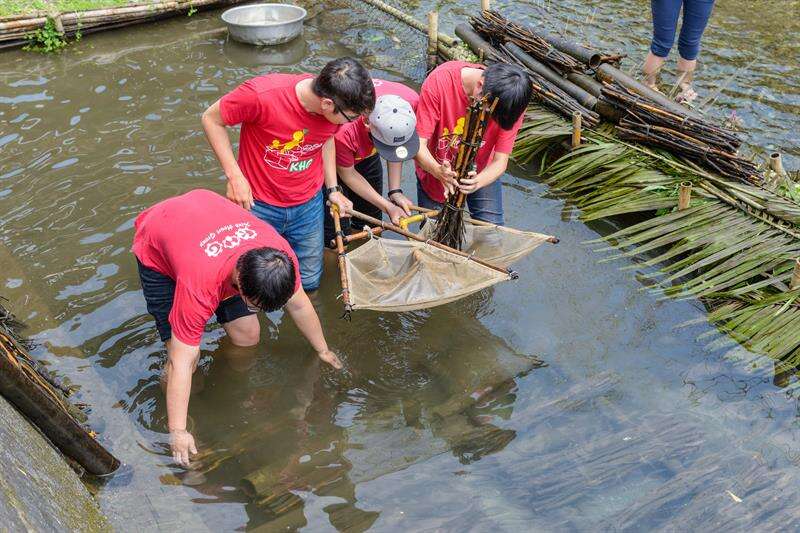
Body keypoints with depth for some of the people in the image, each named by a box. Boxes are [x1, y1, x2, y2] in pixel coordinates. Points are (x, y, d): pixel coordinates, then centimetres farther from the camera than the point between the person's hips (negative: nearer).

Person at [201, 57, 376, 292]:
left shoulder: (337, 106, -16)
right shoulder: (262, 94, -31)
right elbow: (211, 119, -15)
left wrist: (333, 189, 5)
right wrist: (234, 176, -17)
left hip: (308, 205, 4)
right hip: (258, 205, -3)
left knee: (309, 282, 15)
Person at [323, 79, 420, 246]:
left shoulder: (411, 101, -32)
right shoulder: (344, 131, -44)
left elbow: (397, 147, -11)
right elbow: (347, 174, -21)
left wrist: (395, 192, -19)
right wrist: (388, 206, -21)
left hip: (367, 153, 5)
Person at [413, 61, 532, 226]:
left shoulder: (511, 101, -28)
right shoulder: (439, 81, -34)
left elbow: (500, 161, -24)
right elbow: (418, 143, -32)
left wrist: (477, 182, -45)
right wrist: (438, 171, -52)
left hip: (481, 173, 1)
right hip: (435, 171, -1)